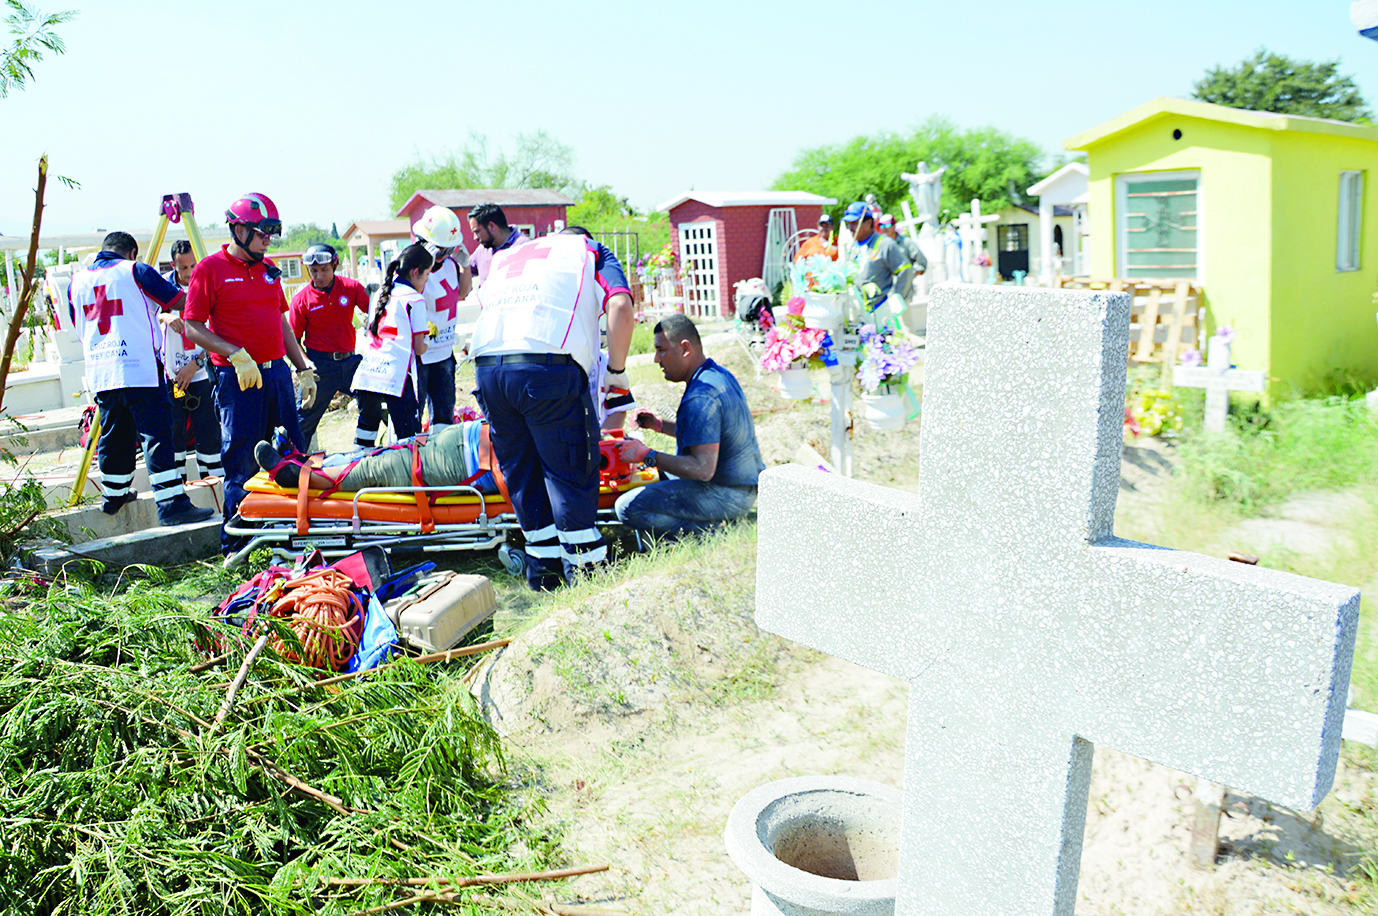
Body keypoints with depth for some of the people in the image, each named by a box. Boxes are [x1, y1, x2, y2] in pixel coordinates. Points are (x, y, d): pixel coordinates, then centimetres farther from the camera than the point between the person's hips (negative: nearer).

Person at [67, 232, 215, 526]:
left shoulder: (76, 281, 16)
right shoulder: (135, 271, 0)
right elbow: (179, 301, 0)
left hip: (99, 372, 6)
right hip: (139, 368, -6)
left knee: (114, 434, 19)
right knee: (156, 434, -9)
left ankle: (114, 495, 31)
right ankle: (171, 503, -16)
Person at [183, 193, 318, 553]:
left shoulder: (268, 267, 15)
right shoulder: (210, 269, -4)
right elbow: (193, 328, -7)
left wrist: (304, 369, 16)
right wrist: (236, 355, -17)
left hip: (277, 371, 6)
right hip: (238, 378, -6)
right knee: (242, 463, -1)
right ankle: (235, 544, 10)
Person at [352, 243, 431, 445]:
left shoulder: (381, 292, 19)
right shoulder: (415, 299, 0)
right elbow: (418, 348, -1)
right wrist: (425, 346, 20)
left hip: (366, 374, 7)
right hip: (396, 376, -7)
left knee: (366, 429, 18)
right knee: (408, 437, -5)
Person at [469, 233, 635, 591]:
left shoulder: (501, 258, 35)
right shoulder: (588, 250, 20)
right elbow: (619, 306, 2)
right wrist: (617, 369, 8)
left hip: (488, 369, 5)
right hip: (550, 367, -5)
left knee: (522, 474, 15)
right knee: (571, 471, 5)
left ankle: (545, 569, 21)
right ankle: (583, 567, 10)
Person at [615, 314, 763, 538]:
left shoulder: (702, 397, -25)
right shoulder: (719, 374, 8)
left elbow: (703, 469, -29)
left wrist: (646, 455, -21)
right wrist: (658, 424, 12)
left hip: (725, 495, -11)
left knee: (627, 507, -17)